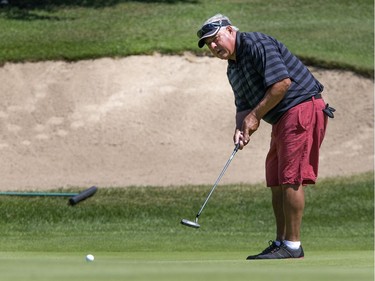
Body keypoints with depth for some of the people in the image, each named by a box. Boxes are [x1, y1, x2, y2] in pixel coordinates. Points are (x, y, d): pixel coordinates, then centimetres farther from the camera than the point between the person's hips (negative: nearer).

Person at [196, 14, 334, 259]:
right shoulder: (233, 69, 17)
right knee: (277, 181, 10)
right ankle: (281, 243, 14)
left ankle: (293, 246, -11)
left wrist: (255, 116, -14)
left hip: (303, 107, -11)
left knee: (291, 178, -13)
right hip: (283, 119, 11)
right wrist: (241, 128, -7)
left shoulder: (257, 44, -13)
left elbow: (282, 82, -21)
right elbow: (243, 107, 16)